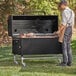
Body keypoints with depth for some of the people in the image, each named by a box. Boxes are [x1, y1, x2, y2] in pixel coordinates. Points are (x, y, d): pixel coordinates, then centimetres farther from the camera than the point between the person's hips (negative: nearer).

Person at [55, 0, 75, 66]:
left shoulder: (64, 12, -13)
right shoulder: (72, 12, 15)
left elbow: (64, 23, -18)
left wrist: (59, 31, -15)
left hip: (65, 29, -8)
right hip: (70, 29, 9)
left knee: (64, 46, -4)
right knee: (68, 46, 10)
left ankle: (65, 62, -3)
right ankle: (69, 62, 10)